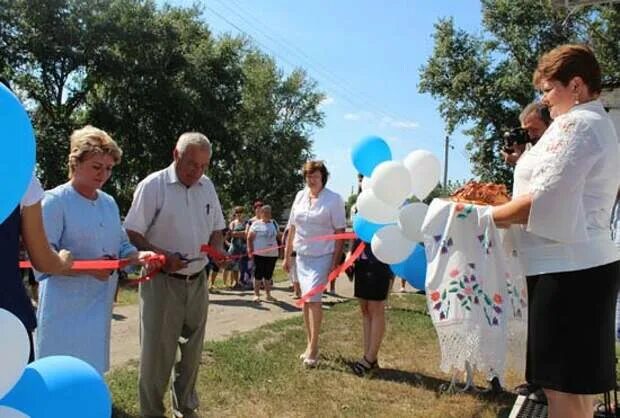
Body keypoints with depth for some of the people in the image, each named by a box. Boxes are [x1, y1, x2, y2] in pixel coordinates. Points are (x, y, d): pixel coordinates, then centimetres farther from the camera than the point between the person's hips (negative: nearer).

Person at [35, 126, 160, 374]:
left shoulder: (109, 203, 11)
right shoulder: (55, 201, -10)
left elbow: (121, 246, 14)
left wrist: (139, 256, -8)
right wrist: (89, 267, -27)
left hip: (99, 305, 7)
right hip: (65, 309, -7)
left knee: (92, 372, 16)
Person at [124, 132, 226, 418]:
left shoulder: (207, 186, 6)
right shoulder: (153, 185, -10)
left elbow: (216, 229, 16)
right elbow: (132, 234, -10)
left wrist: (218, 250, -4)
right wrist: (161, 255, -24)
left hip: (198, 282, 5)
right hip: (162, 282, -5)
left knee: (192, 350, 16)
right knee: (157, 352, 3)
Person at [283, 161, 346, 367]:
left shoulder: (334, 199, -9)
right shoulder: (300, 196, 6)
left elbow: (340, 232, -10)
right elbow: (292, 228, 11)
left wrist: (335, 262, -13)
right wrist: (287, 256, 12)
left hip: (322, 257, -5)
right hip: (301, 256, 6)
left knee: (313, 299, -11)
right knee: (305, 300, 10)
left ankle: (313, 347, -2)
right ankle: (310, 344, 21)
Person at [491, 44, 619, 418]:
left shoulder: (576, 124, -12)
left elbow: (544, 202, -20)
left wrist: (485, 216, -7)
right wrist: (504, 201, 15)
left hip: (567, 268, -10)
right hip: (584, 264, 10)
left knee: (563, 386, -2)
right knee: (578, 383, 17)